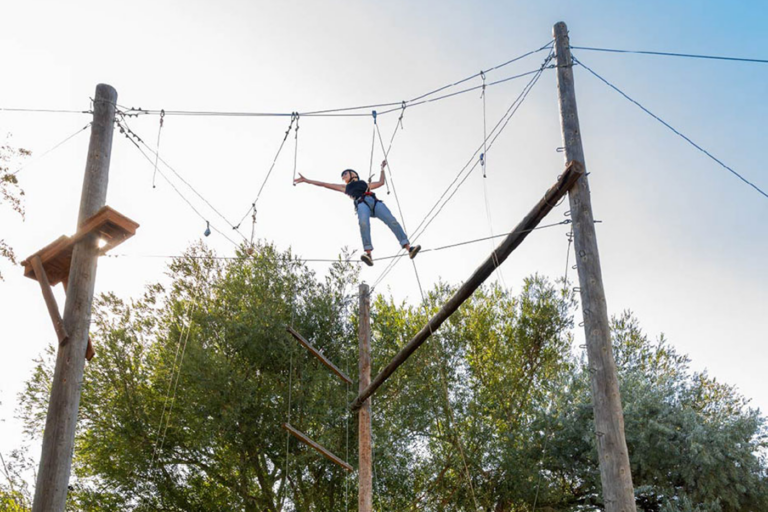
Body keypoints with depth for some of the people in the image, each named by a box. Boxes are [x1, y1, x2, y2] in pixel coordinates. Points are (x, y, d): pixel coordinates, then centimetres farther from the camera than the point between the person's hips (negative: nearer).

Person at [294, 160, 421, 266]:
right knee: (363, 223, -36)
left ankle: (408, 247, -34)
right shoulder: (345, 187, 35)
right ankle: (368, 253, -48)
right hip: (361, 203, -2)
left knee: (392, 221, -22)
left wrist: (382, 169, 55)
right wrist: (307, 180, 34)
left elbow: (381, 182, 51)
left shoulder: (364, 184, 39)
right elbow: (324, 184, 35)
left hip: (375, 202, 2)